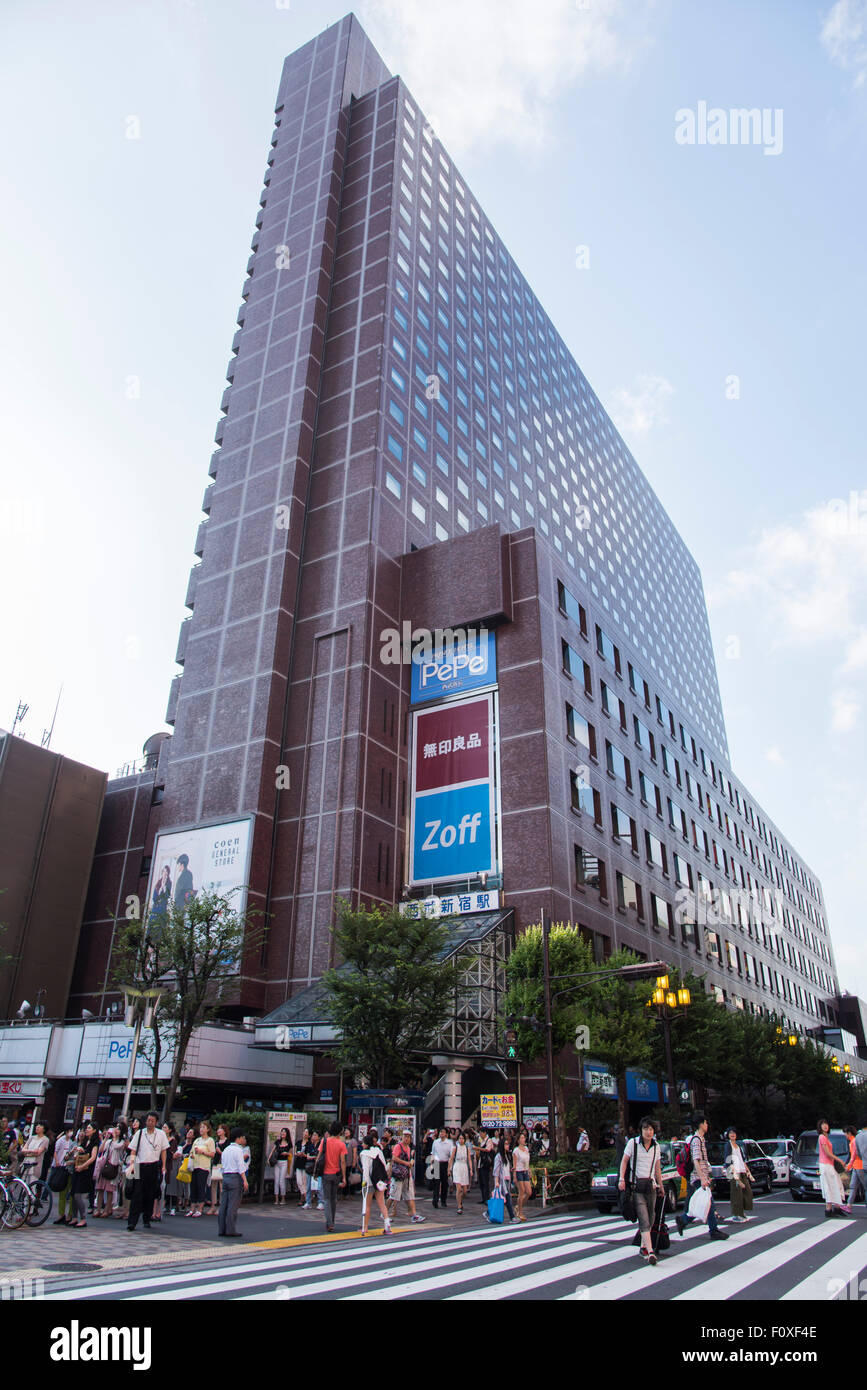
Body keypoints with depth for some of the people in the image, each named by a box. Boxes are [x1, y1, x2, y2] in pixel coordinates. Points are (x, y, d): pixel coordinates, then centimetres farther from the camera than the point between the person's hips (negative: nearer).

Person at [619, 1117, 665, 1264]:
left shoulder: (656, 1146, 8)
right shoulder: (633, 1143, -5)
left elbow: (657, 1168, 17)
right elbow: (624, 1161, -1)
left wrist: (660, 1185, 17)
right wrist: (622, 1179, -9)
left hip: (651, 1185, 4)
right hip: (636, 1185, -4)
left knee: (650, 1217, 7)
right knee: (643, 1219, -12)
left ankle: (643, 1247, 22)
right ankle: (650, 1251, -18)